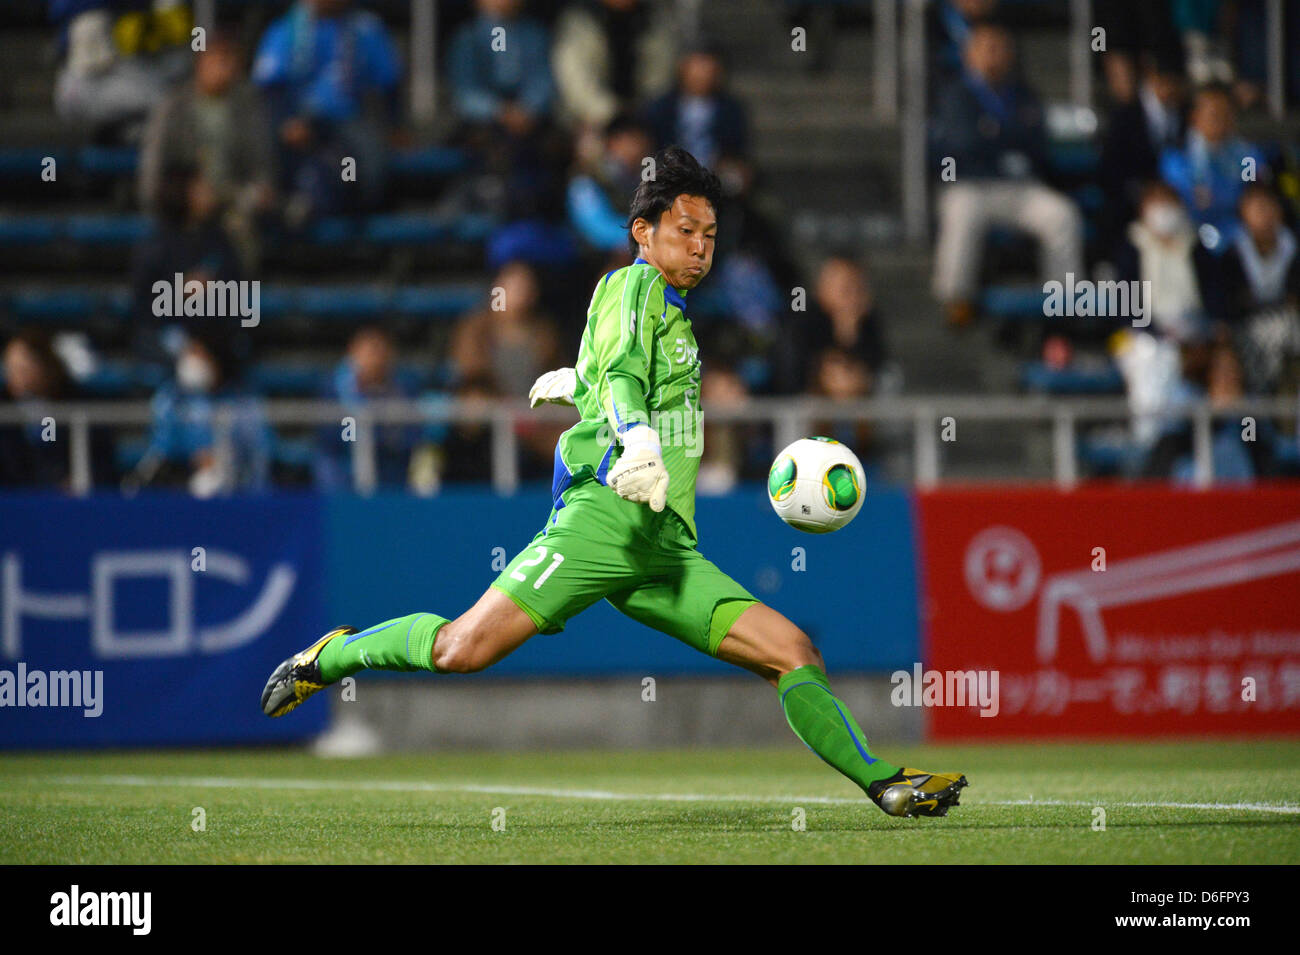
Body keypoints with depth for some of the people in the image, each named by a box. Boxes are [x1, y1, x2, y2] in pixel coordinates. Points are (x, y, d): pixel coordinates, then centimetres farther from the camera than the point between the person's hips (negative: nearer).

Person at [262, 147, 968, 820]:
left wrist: (578, 382, 65)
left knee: (791, 651, -4)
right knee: (464, 649, -17)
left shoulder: (674, 315, 26)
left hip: (669, 551, 8)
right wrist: (638, 440, -38)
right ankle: (328, 657, 6)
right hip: (604, 515, -8)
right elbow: (621, 372, -21)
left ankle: (885, 784, -4)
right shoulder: (633, 284, 1)